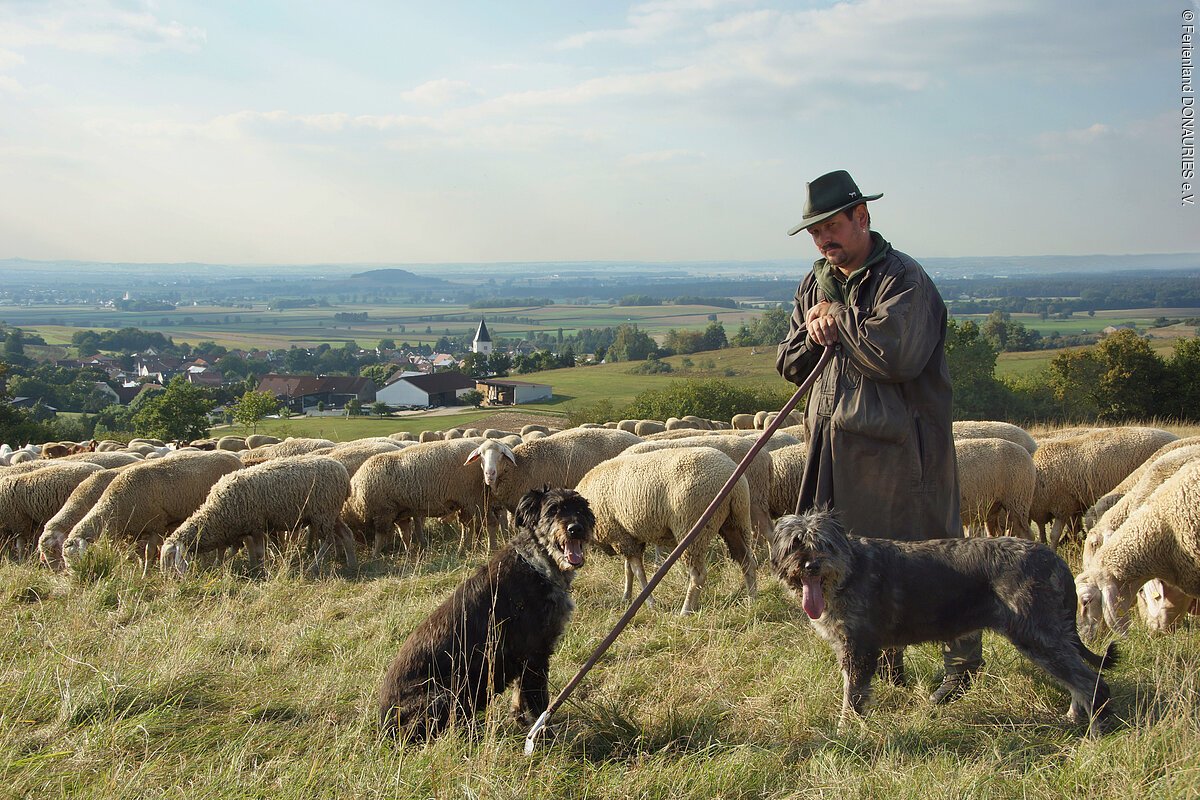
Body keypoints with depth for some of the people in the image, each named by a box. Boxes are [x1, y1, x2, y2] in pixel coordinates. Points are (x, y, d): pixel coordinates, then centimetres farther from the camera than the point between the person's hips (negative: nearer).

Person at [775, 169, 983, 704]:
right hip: (836, 448, 7)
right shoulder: (816, 284, 14)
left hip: (898, 448, -7)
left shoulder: (904, 279, -11)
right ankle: (885, 654, 28)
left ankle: (963, 661, 14)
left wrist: (837, 316, -14)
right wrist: (813, 335, -6)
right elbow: (789, 365, 16)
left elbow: (896, 354, -27)